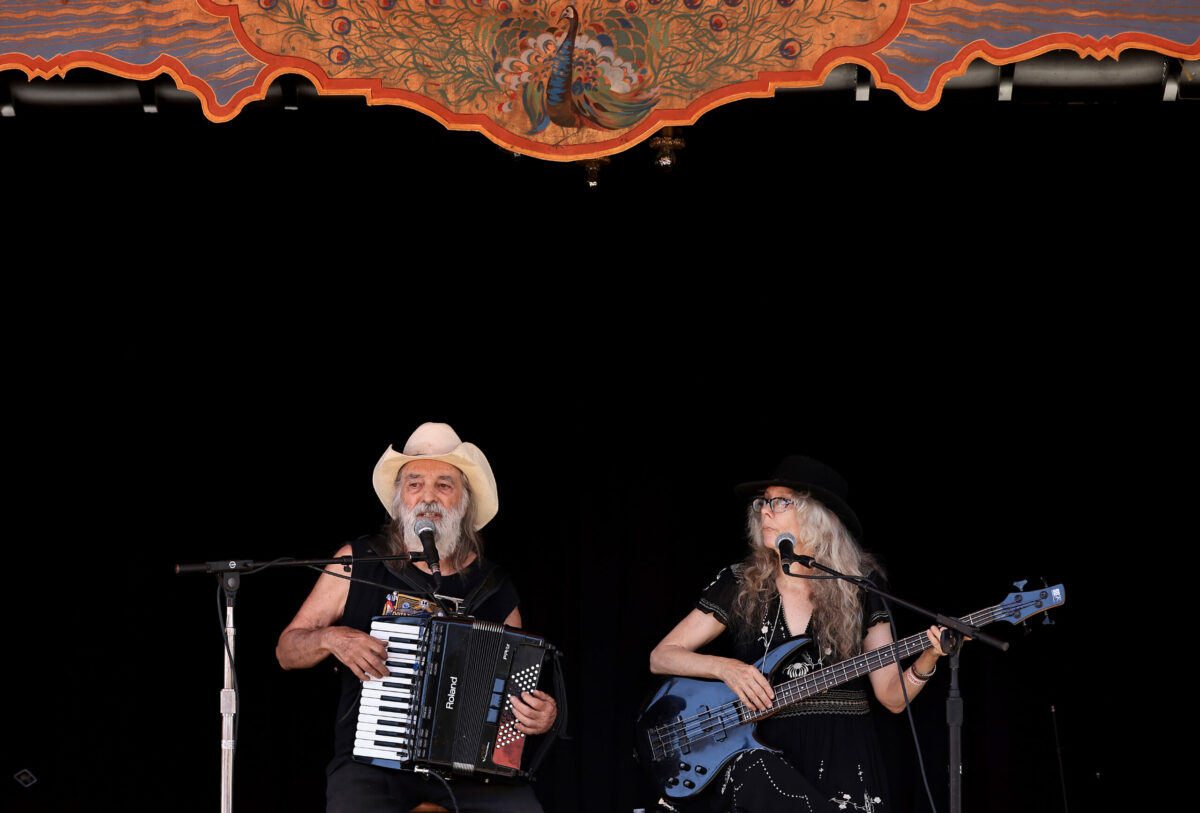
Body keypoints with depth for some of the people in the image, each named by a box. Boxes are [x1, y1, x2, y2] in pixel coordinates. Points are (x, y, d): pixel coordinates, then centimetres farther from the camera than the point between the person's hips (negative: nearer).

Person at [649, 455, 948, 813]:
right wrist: (724, 667, -10)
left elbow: (892, 696, 6)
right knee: (754, 776, -35)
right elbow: (660, 657, 8)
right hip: (763, 750, 0)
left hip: (842, 756, 0)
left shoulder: (860, 586, 7)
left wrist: (926, 660, -15)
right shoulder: (740, 584, 7)